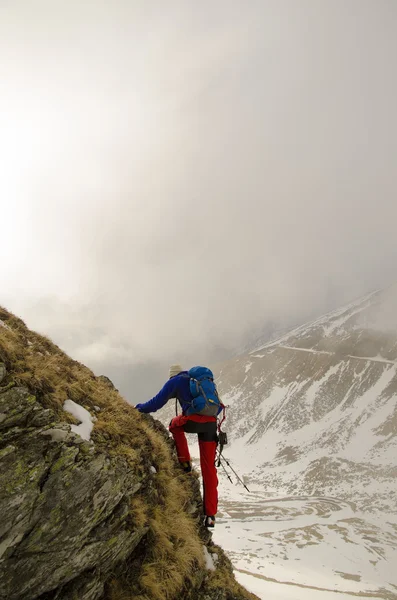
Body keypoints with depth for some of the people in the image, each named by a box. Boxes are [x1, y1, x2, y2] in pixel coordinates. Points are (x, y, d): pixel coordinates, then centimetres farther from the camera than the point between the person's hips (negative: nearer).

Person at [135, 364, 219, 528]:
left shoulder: (175, 381, 14)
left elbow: (157, 402, 13)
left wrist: (141, 408, 30)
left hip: (193, 421, -5)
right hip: (211, 424, 5)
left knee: (175, 424, 33)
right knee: (208, 469, 9)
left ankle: (185, 462, 21)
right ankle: (210, 515, 8)